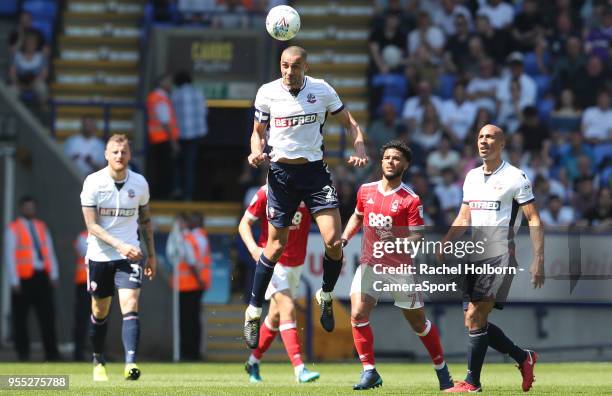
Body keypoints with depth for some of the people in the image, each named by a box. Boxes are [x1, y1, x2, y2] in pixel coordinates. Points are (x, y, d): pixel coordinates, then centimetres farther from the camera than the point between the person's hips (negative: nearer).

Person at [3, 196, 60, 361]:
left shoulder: (42, 227, 13)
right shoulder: (13, 229, -1)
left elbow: (50, 253, 12)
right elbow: (9, 256, -4)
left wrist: (54, 275, 3)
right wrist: (14, 281, -10)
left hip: (42, 276, 3)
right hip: (24, 278, -3)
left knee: (47, 314, -3)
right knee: (20, 317, 3)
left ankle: (51, 353, -4)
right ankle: (23, 353, 10)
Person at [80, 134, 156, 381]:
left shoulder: (139, 183, 0)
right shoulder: (93, 182, -8)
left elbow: (145, 220, 15)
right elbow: (92, 225, -12)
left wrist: (151, 254, 16)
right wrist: (119, 245, -24)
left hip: (130, 254, 0)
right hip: (100, 256, 0)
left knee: (130, 306, -17)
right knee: (100, 312, 11)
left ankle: (131, 363, -26)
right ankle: (98, 362, 30)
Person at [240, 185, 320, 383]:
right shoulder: (266, 193, -11)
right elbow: (244, 223, -5)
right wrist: (253, 248, -22)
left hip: (296, 263, 5)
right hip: (272, 261, -5)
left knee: (276, 315, 14)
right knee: (287, 308, -19)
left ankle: (253, 362, 33)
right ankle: (299, 369, -24)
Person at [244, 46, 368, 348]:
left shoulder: (322, 90, -2)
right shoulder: (267, 93, -1)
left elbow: (349, 123, 9)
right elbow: (258, 131, 11)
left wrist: (359, 150, -9)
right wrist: (256, 151, -10)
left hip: (315, 171, 0)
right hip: (281, 172, 0)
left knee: (333, 241, -12)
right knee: (276, 245, 1)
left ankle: (326, 295, 16)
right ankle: (254, 310, 15)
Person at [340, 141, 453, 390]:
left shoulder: (411, 200, -9)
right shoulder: (366, 191, 5)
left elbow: (417, 237, -13)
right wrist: (344, 240, 10)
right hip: (370, 264, 3)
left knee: (418, 323, 7)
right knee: (358, 314, -18)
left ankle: (442, 369, 28)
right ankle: (369, 372, -9)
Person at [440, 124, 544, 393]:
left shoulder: (515, 177, -5)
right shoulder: (471, 177, 14)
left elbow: (534, 220, -6)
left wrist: (538, 260, -14)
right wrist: (443, 247, 9)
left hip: (500, 256, -7)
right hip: (475, 257, 7)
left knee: (475, 317, -14)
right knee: (474, 321, 4)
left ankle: (472, 382, -5)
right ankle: (524, 358, 22)